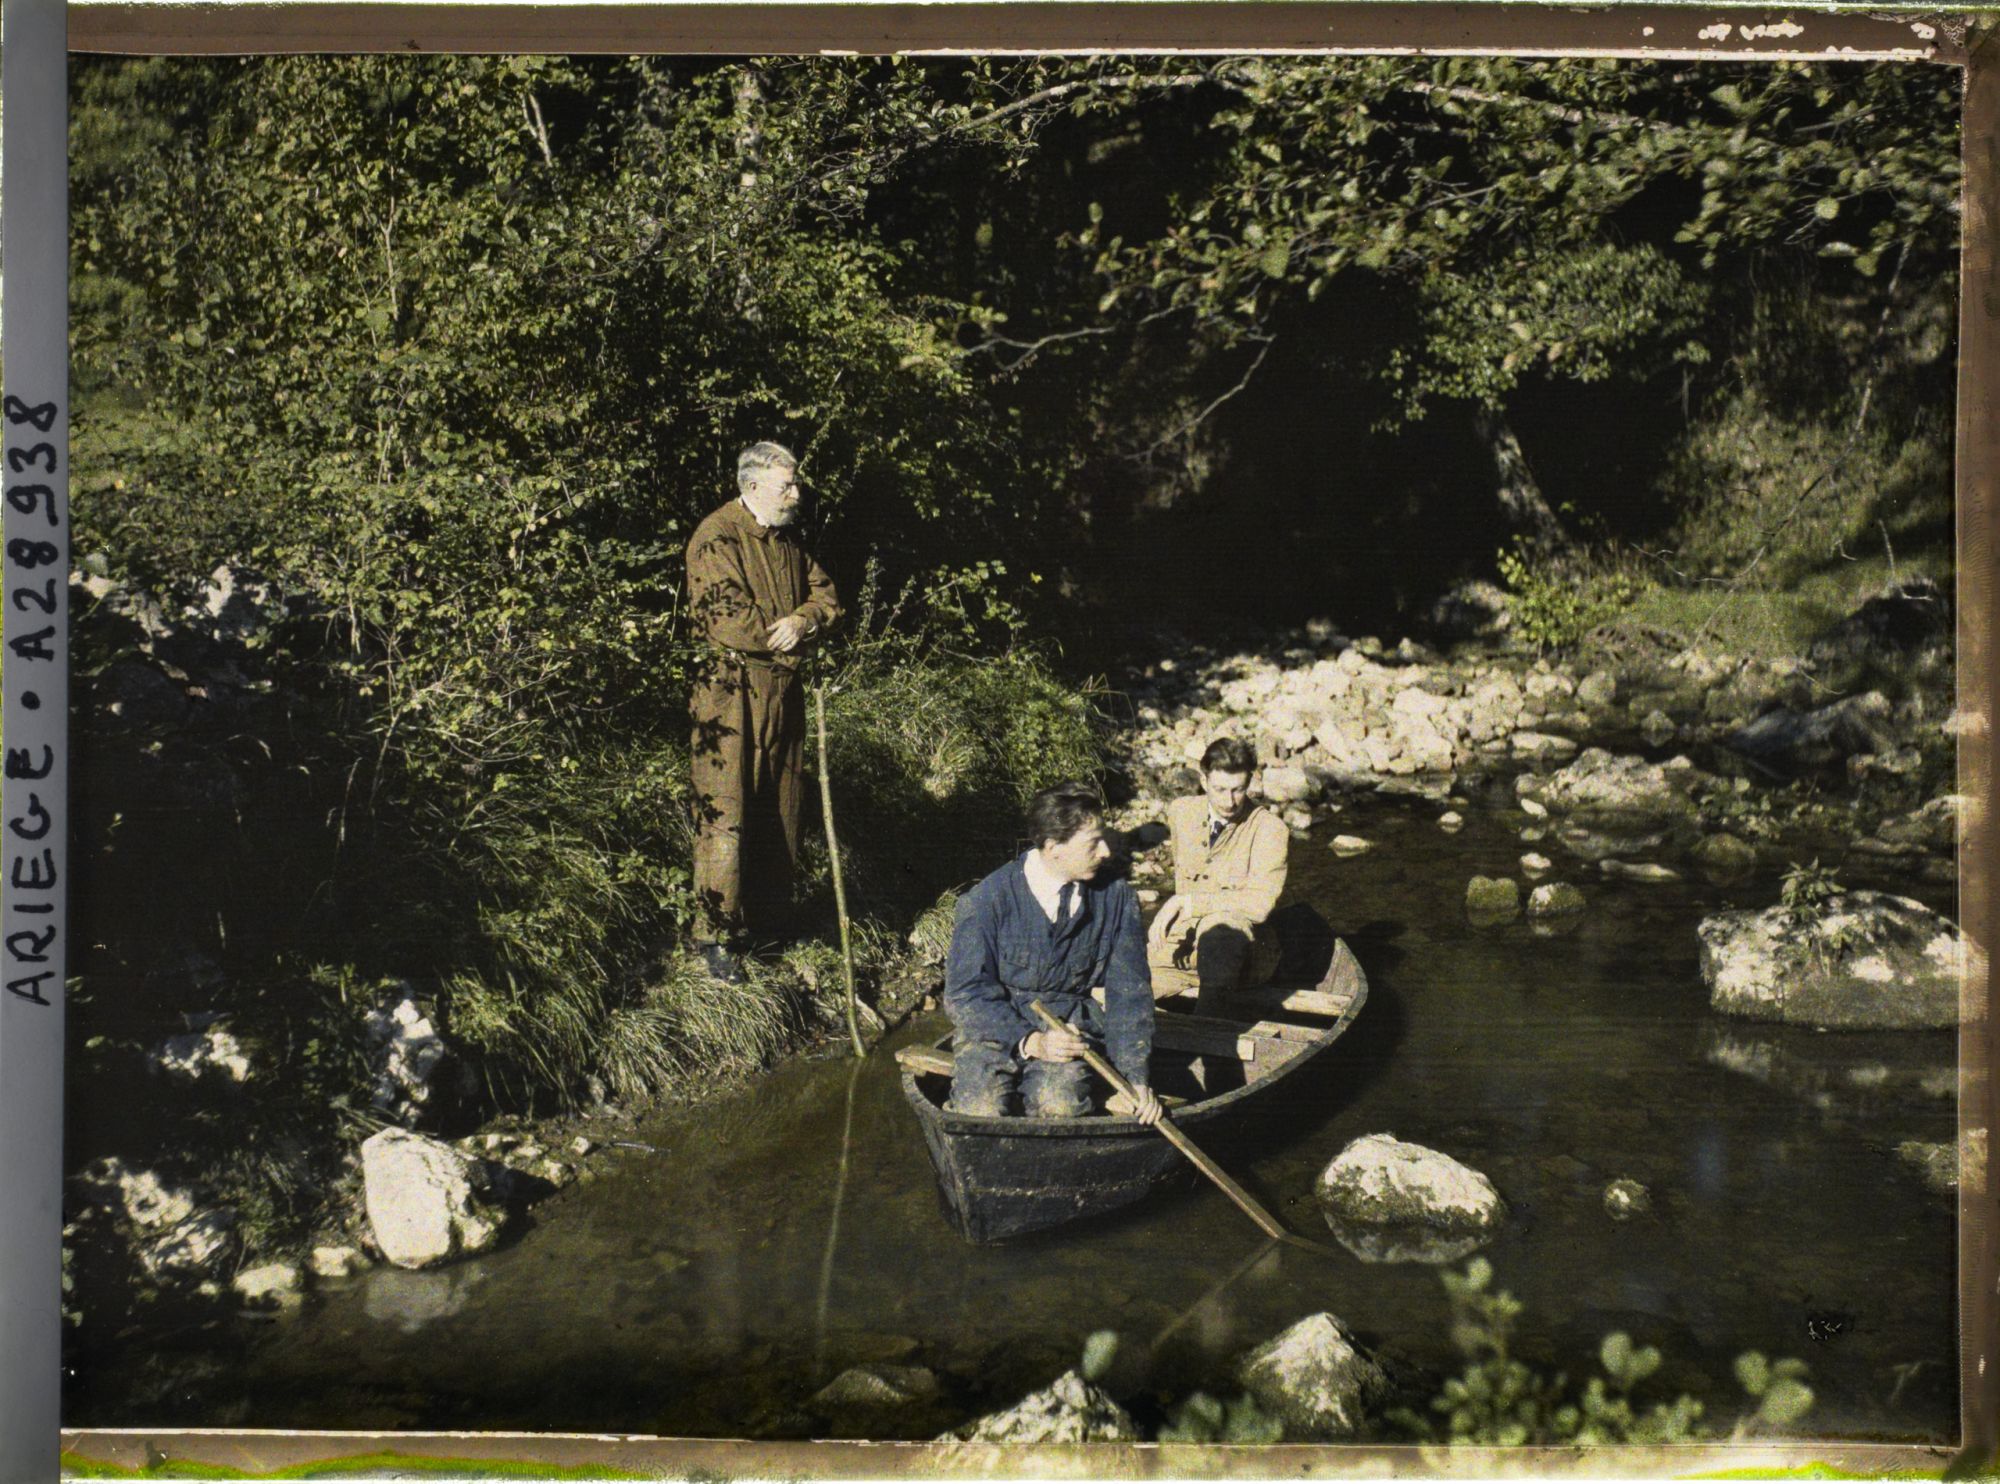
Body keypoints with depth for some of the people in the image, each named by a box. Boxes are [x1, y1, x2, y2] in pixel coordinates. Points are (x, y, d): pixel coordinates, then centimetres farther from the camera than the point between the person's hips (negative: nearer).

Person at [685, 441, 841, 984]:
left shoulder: (786, 540, 13)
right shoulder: (716, 538, -14)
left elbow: (826, 594, 12)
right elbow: (728, 620, -22)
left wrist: (805, 621, -11)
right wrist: (785, 638, -9)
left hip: (783, 691, 8)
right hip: (731, 694, -8)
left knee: (779, 810, 14)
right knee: (724, 815, -6)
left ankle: (764, 911, 28)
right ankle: (714, 933, 0)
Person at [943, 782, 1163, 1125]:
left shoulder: (1116, 899, -1)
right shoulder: (987, 901, -10)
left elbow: (1129, 993, 1)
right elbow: (965, 994, -10)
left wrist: (1135, 1079, -11)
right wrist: (1030, 1042, -24)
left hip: (1070, 1025, 1)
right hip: (995, 1027, -1)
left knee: (1061, 1106, -30)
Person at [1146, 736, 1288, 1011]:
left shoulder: (1270, 830, -13)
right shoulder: (1181, 812, 5)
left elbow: (1260, 905, -24)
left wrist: (1186, 901, -22)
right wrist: (1168, 913, 12)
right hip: (1183, 942, 5)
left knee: (1219, 933, -41)